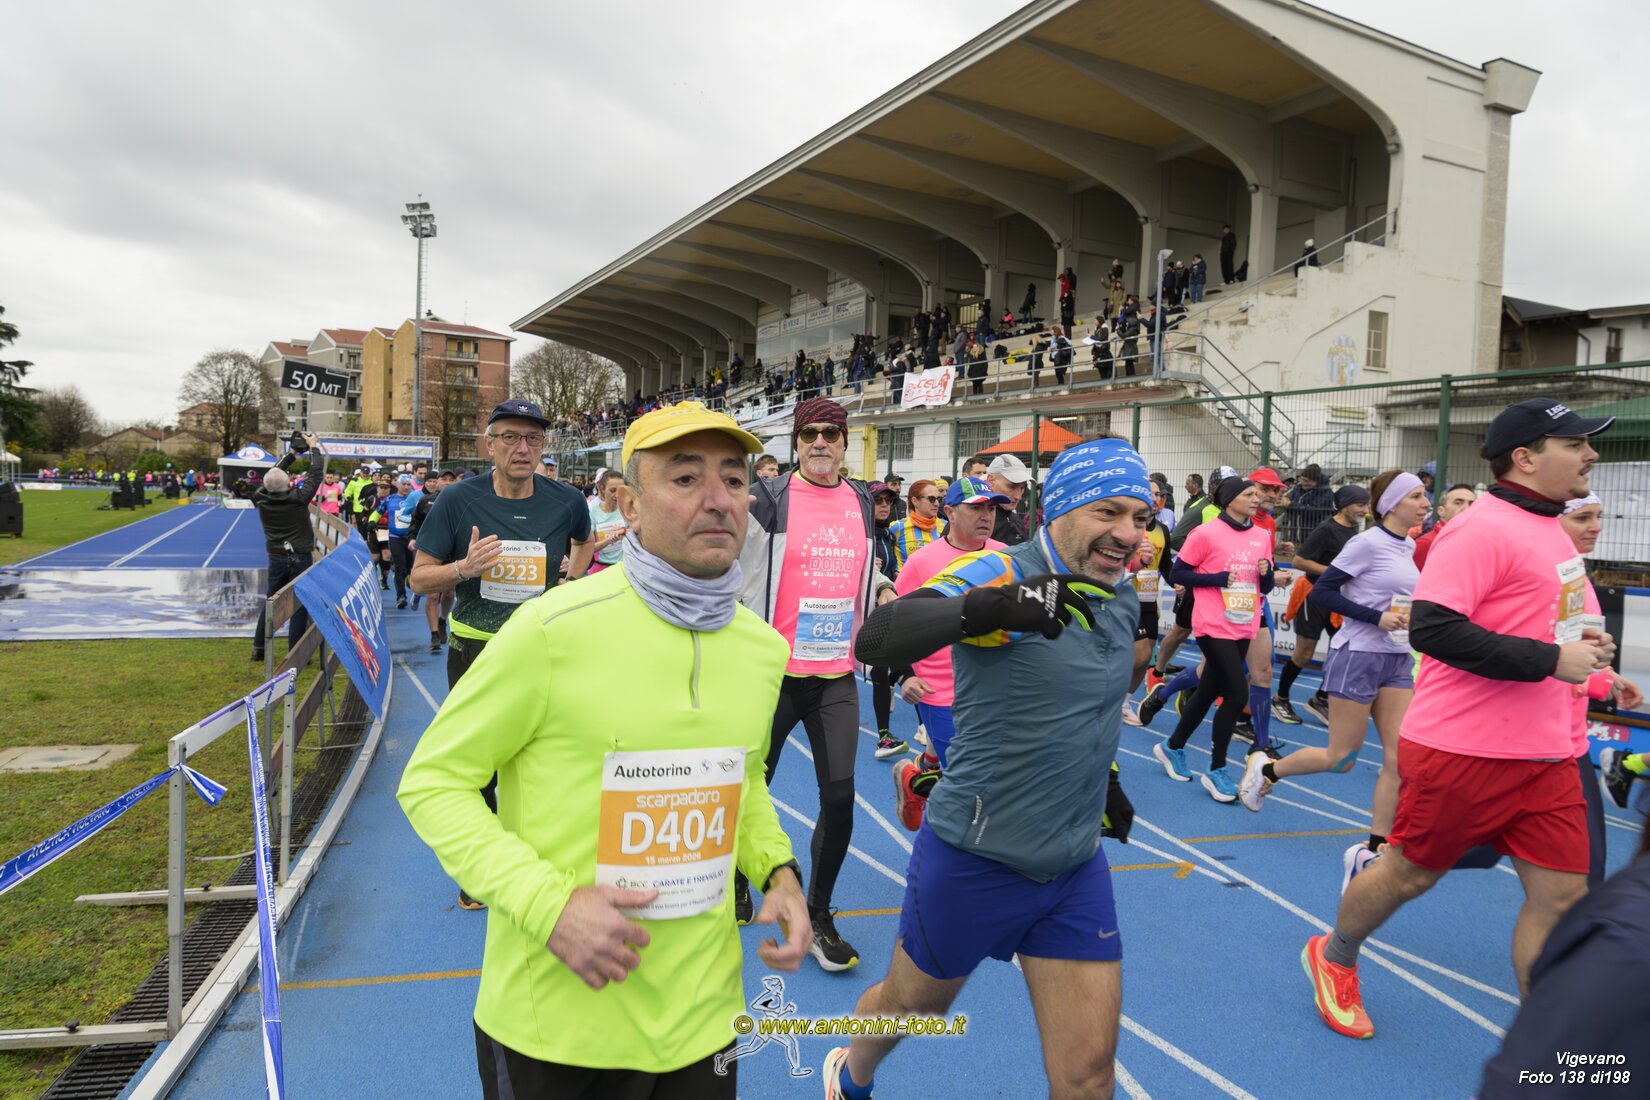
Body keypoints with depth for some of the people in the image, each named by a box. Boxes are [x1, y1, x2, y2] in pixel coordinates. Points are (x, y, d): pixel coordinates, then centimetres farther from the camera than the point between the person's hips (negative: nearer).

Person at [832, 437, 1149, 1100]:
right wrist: (987, 606, -52)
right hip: (974, 859, -5)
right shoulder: (998, 572, -20)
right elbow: (876, 641, -37)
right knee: (910, 1003, 20)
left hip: (1077, 868, 5)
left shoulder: (1123, 600, 3)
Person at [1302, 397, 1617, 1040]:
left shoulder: (1553, 533, 13)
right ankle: (1333, 959, 33)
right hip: (1462, 752, -8)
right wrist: (1550, 659, -22)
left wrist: (1582, 646, 7)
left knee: (1561, 893, 6)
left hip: (1546, 757, 8)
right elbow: (1432, 628, -25)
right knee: (1410, 873, 8)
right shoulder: (1483, 529, -16)